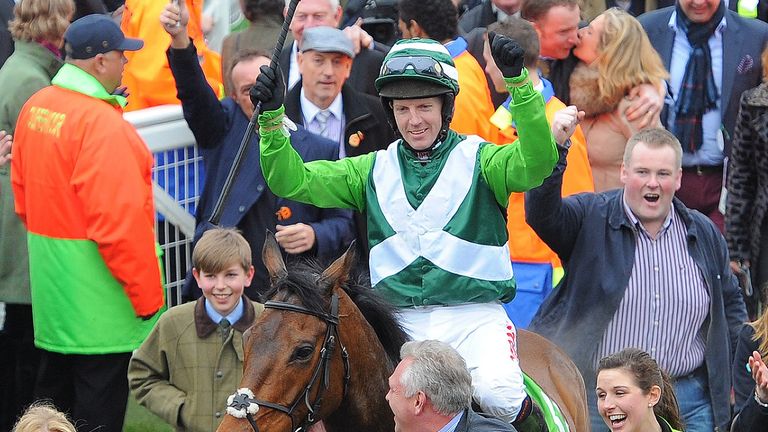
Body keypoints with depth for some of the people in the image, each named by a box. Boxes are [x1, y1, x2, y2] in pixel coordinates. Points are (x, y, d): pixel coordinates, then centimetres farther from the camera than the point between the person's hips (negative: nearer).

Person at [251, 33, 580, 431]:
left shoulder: (479, 160, 5)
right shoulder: (374, 170, 14)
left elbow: (534, 164, -16)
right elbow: (292, 182, 9)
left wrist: (518, 83, -27)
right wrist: (271, 117, -6)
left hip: (474, 316, -3)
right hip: (402, 322, 3)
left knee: (497, 393, -27)